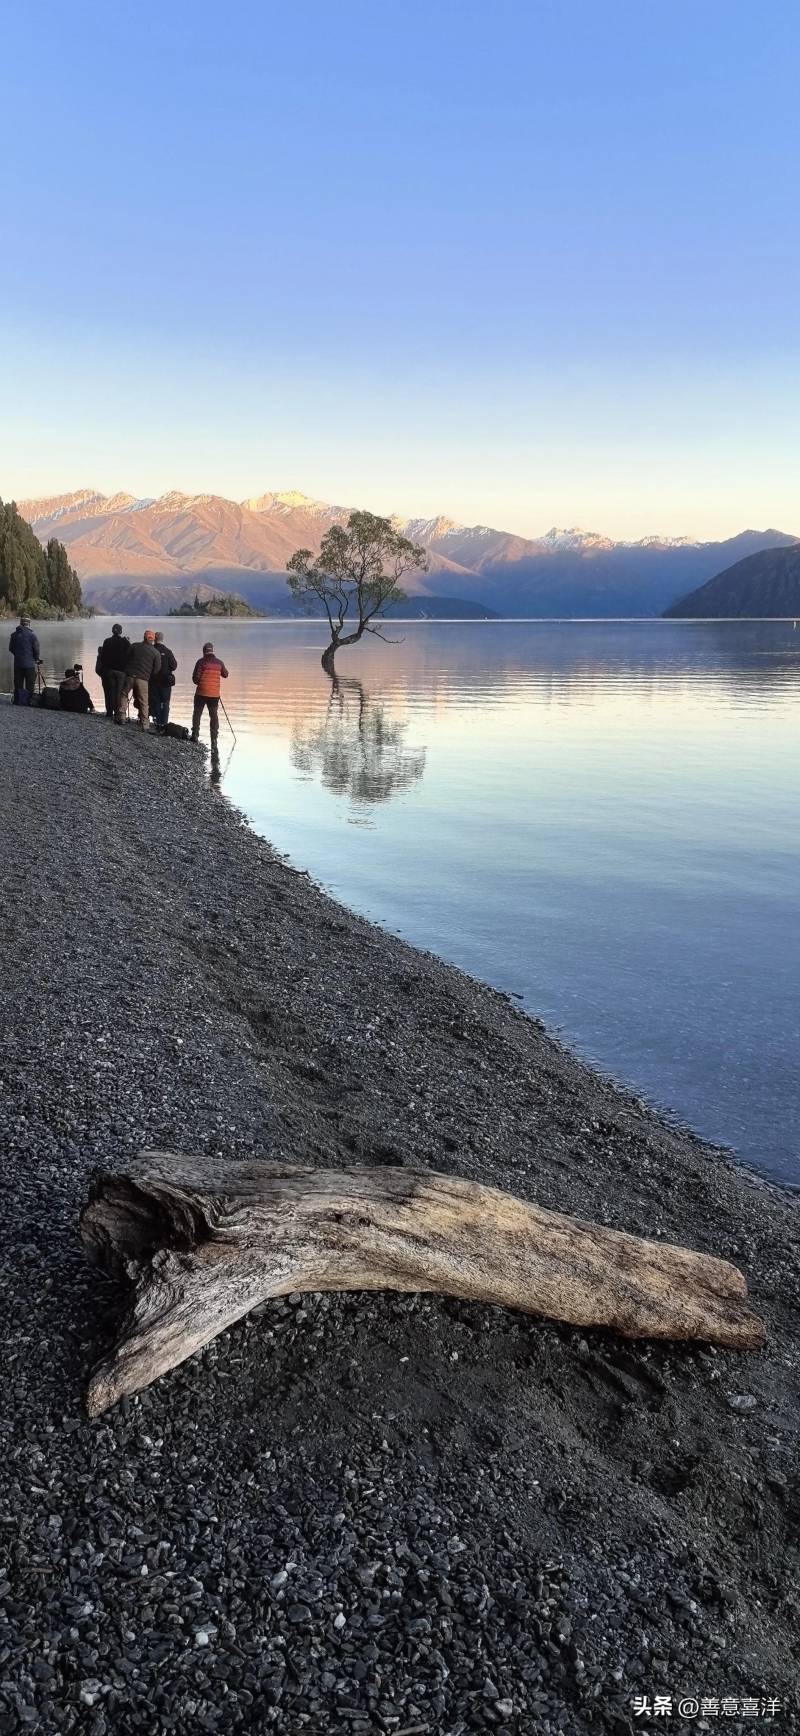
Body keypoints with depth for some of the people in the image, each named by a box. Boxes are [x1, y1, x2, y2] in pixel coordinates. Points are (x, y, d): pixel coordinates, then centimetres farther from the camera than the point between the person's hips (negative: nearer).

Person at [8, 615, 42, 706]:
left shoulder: (14, 635, 2)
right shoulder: (31, 635, -11)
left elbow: (11, 648, 8)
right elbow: (36, 649, -8)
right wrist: (37, 658, 10)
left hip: (17, 663, 4)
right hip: (29, 663, -4)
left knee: (18, 685, 11)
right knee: (30, 685, 4)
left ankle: (18, 701, 14)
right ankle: (29, 701, 4)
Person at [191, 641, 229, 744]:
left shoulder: (201, 661, -8)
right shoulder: (219, 662, 1)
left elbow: (195, 677, -10)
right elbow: (225, 675, 15)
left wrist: (198, 683, 11)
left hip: (202, 693, -3)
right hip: (215, 694, 3)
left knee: (197, 714, 9)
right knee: (214, 715, 9)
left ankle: (195, 735, 5)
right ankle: (214, 738, 7)